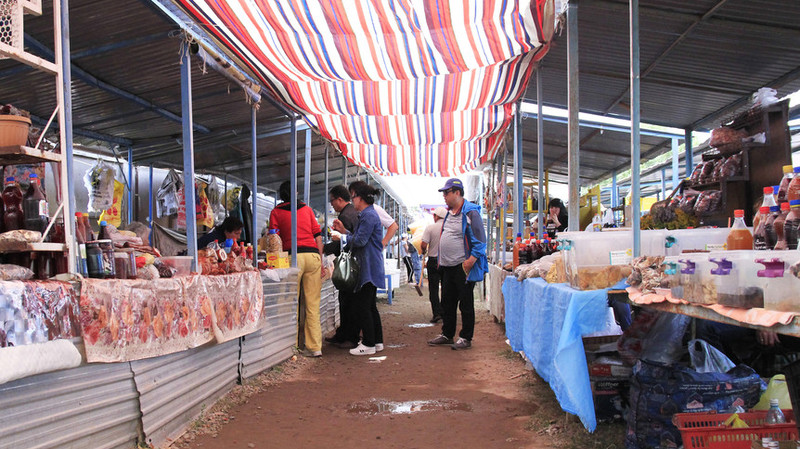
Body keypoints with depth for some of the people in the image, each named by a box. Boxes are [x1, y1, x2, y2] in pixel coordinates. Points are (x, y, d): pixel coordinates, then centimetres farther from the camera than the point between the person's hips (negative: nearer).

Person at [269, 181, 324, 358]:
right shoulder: (307, 209, 19)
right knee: (313, 304, 4)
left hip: (294, 256, -3)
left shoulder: (276, 212, 11)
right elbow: (318, 235, 14)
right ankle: (314, 347, 5)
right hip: (313, 254, 3)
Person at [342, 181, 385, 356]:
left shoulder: (368, 215, -15)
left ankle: (369, 344, -1)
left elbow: (360, 240, -19)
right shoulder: (367, 214, 18)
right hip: (370, 268, 11)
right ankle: (377, 341, 20)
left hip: (369, 268, -11)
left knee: (362, 306, -6)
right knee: (370, 305, 14)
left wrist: (343, 237, -6)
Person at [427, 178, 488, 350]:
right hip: (448, 266, 8)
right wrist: (441, 260, 19)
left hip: (464, 267, -8)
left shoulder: (471, 212, -12)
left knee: (465, 303, 2)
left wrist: (470, 260, -21)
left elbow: (480, 241, -14)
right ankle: (447, 334, 27)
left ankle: (466, 338, 10)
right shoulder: (449, 212, 14)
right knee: (447, 302, 15)